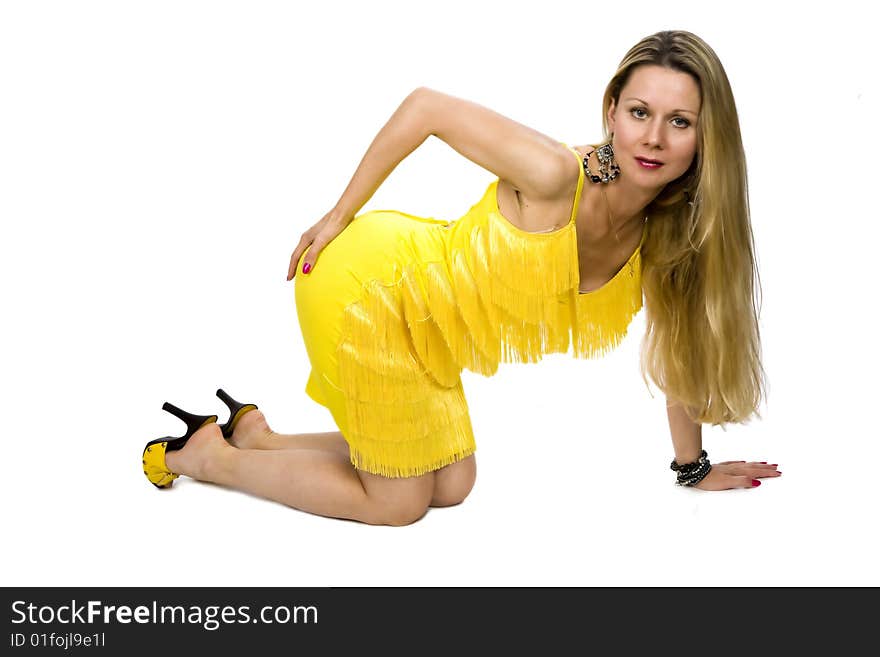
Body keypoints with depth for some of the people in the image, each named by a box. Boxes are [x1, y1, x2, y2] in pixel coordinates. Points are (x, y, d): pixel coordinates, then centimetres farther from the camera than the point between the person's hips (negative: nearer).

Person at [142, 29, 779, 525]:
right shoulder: (554, 175, -31)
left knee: (452, 486, 17)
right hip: (367, 286, -7)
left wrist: (693, 467, 12)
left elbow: (680, 347, 4)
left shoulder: (668, 238, -10)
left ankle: (253, 433, 26)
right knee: (397, 503, 3)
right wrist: (337, 218, -13)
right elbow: (426, 105, -21)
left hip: (414, 304, 8)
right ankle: (204, 454, 19)